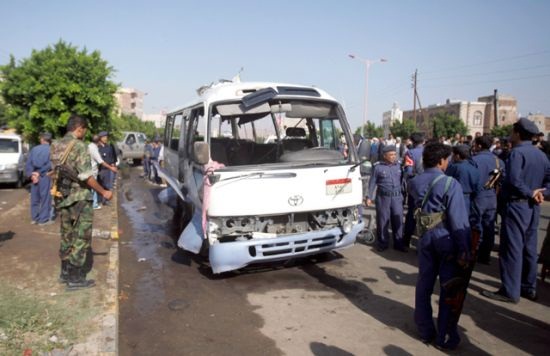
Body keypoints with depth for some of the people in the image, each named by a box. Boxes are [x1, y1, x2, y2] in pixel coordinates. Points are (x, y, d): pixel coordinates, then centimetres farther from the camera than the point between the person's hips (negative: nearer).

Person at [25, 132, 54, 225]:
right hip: (45, 176, -5)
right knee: (45, 198, 1)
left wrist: (31, 174, -3)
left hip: (35, 176, 5)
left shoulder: (34, 149, 9)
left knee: (35, 198, 13)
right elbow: (50, 164, -17)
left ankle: (34, 218, 21)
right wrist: (40, 172, -11)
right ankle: (44, 219, 4)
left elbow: (28, 163, 2)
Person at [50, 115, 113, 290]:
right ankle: (75, 278, 5)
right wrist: (103, 192, -11)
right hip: (79, 198, -8)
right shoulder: (79, 146, -17)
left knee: (67, 235, 18)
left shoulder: (56, 146, 9)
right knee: (81, 237, 0)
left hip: (62, 197, 8)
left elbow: (55, 172, 15)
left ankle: (66, 272, 28)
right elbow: (86, 176, -20)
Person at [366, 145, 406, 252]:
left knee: (398, 220, 6)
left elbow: (403, 180, 16)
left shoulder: (398, 166, 7)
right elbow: (372, 183, 1)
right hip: (383, 197, -3)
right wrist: (369, 197, -1)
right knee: (383, 221, 5)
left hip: (397, 197, 3)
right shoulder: (378, 167, -3)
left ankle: (398, 243, 18)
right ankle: (382, 243, 19)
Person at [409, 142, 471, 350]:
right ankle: (445, 337, 16)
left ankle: (425, 331, 26)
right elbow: (459, 220, -17)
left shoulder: (414, 183, 3)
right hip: (447, 239, -5)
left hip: (425, 238, 5)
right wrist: (464, 250, -15)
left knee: (424, 285, 14)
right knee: (449, 289, 7)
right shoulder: (450, 184, -15)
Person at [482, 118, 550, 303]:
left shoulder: (517, 152, -15)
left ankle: (510, 291, 2)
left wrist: (530, 193, -15)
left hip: (516, 205, -9)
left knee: (512, 248, -3)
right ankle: (529, 287, 24)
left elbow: (514, 180, -27)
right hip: (533, 207, 9)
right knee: (529, 248, 15)